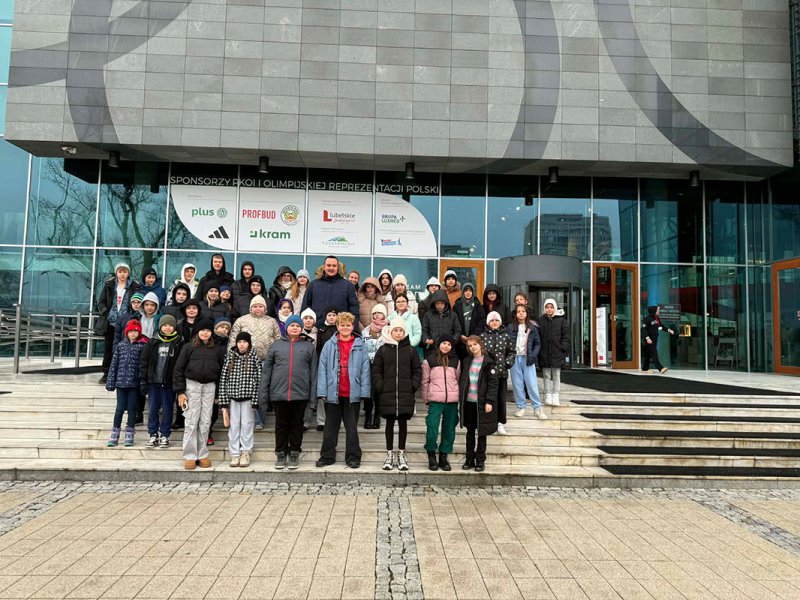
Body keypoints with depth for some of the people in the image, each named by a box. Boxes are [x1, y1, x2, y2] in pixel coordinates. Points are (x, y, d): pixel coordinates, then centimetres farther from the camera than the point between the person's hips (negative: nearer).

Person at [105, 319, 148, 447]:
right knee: (120, 408, 6)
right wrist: (110, 382, 5)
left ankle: (129, 435, 16)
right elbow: (113, 364, 8)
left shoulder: (142, 346, -2)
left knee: (132, 409, 5)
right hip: (121, 382, 2)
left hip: (134, 383, -2)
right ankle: (114, 435, 17)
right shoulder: (120, 345, 6)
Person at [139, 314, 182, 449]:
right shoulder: (153, 343, 4)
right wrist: (143, 381, 0)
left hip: (169, 383, -2)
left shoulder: (179, 344, -2)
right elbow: (144, 362, 6)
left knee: (167, 410, 6)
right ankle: (153, 434, 19)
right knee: (153, 409, 7)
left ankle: (165, 435, 17)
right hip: (153, 382, 2)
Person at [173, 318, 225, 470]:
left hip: (210, 387, 2)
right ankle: (190, 456, 8)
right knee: (191, 422, 0)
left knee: (205, 422, 5)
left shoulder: (218, 349, 5)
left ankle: (202, 454, 14)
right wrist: (180, 391, -6)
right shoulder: (188, 347, 0)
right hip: (192, 385, -2)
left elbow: (222, 371, 8)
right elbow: (178, 369, 0)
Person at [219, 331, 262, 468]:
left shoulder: (254, 358, -1)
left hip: (248, 396, -2)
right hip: (233, 396, 2)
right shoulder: (230, 357, 5)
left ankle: (245, 453, 12)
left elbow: (257, 380, -5)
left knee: (247, 424, 2)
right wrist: (224, 402, -1)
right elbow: (223, 379, 4)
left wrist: (255, 401, -11)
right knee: (233, 425, 4)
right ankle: (234, 454, 12)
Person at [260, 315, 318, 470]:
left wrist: (313, 396, -1)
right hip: (279, 392, 1)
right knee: (281, 424, 9)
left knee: (296, 424, 8)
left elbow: (313, 372, 4)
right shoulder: (276, 345, 8)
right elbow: (267, 370, 8)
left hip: (300, 393, 0)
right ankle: (281, 453, 21)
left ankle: (294, 453, 20)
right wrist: (263, 393, 2)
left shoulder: (309, 346, 7)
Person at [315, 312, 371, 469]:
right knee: (330, 427, 11)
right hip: (333, 393, 1)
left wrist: (364, 391, -7)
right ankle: (327, 456, 22)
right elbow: (322, 368, -1)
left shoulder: (360, 345, 2)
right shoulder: (329, 345, 2)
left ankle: (353, 457, 17)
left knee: (352, 427, 8)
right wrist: (322, 391, -7)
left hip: (352, 394, -1)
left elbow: (365, 369, -1)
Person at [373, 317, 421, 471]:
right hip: (387, 394, 0)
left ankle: (401, 454, 17)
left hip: (405, 395, 0)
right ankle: (389, 454, 17)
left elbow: (417, 371, 7)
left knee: (403, 423, 6)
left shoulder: (411, 350, 6)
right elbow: (376, 371, 5)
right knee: (390, 423, 7)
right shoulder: (383, 350, 4)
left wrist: (413, 386, -3)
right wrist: (380, 387, -5)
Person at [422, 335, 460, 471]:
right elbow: (425, 381, 7)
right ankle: (431, 456, 8)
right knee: (432, 428, -9)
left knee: (449, 430, 6)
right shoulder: (429, 360, 4)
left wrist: (458, 397, 9)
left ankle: (443, 457, 18)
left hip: (452, 400, 3)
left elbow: (458, 380, 15)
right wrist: (426, 400, 6)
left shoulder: (456, 361, 11)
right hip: (435, 400, -3)